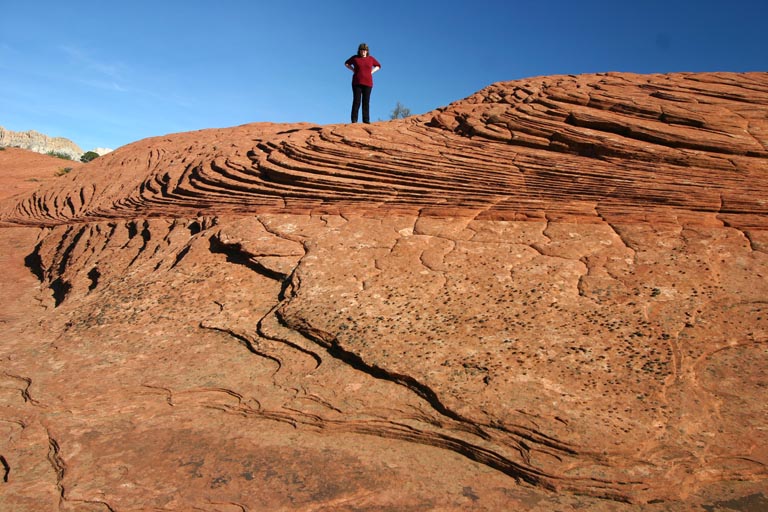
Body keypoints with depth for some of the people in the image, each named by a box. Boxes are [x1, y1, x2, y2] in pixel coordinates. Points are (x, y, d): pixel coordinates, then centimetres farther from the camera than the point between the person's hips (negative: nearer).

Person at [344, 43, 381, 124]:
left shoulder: (371, 59, 8)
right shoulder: (355, 58, 5)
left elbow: (378, 66, 21)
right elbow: (346, 63, 19)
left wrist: (371, 72, 7)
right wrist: (353, 70, 6)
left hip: (367, 83, 1)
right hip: (357, 83, -1)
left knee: (366, 102, -1)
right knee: (356, 101, -7)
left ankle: (366, 120, 0)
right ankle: (354, 120, -7)